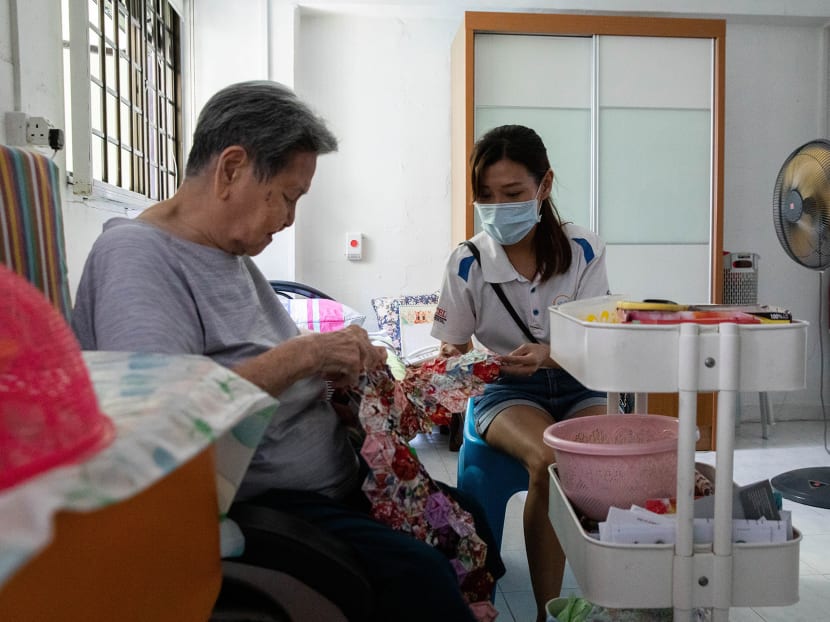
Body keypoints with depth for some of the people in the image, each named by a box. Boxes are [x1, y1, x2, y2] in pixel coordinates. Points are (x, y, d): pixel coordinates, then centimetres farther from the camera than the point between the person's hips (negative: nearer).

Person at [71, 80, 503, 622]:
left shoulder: (234, 255, 13)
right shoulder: (137, 255, -15)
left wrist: (337, 368, 2)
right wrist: (303, 354, -22)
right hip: (245, 509, -9)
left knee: (467, 518, 3)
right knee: (417, 576, -25)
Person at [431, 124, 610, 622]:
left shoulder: (583, 251, -6)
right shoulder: (466, 263, -6)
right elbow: (452, 346, 1)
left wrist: (547, 355, -31)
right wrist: (454, 358, -24)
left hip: (578, 385, 1)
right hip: (506, 391, -1)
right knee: (550, 460, -32)